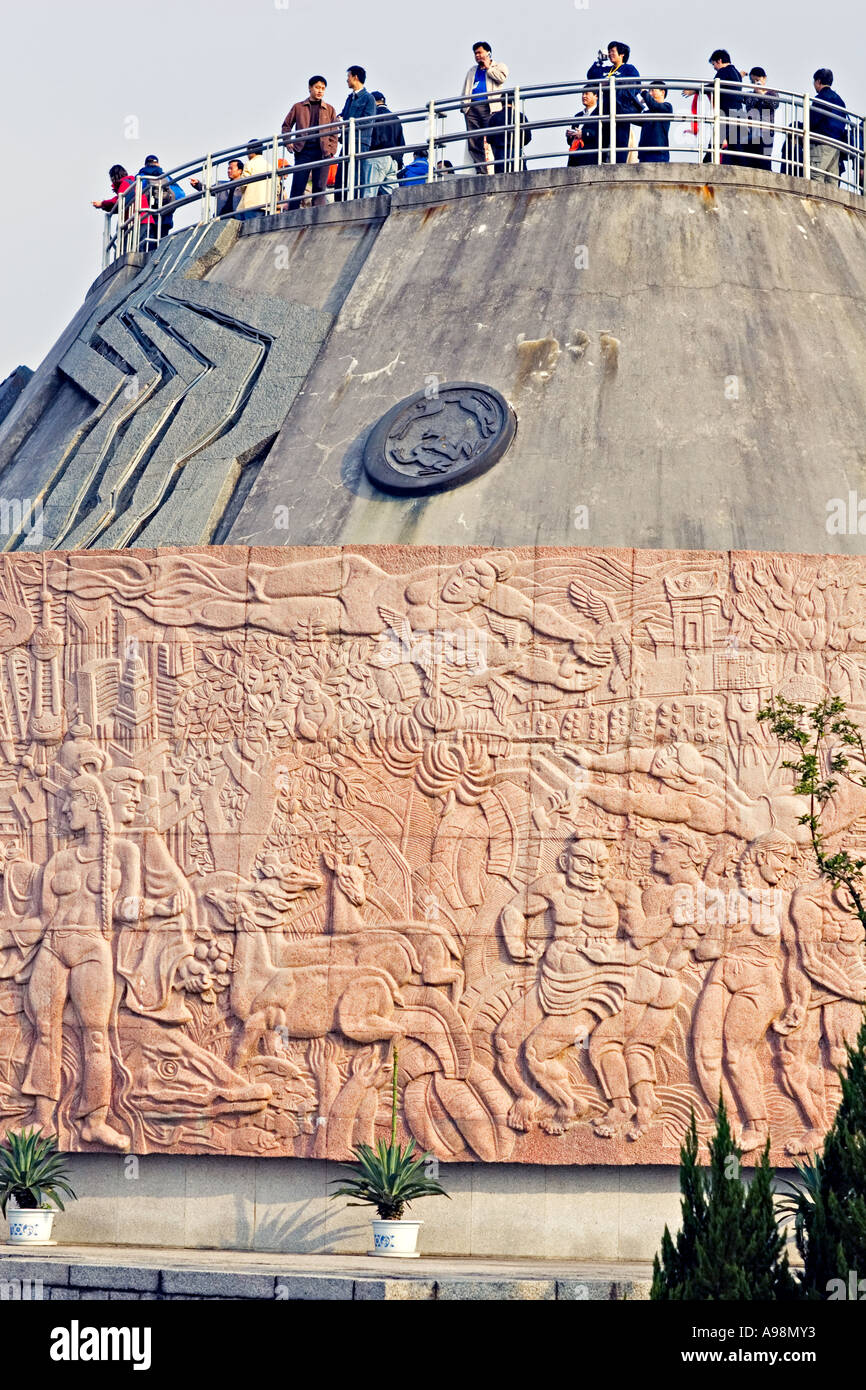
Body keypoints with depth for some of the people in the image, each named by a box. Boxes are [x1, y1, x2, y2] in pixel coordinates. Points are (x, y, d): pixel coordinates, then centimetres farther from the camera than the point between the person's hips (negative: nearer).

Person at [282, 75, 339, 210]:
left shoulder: (329, 109, 14)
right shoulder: (298, 107, 13)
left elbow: (334, 133, 11)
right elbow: (286, 125, 18)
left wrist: (331, 150, -2)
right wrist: (287, 142, 2)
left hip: (322, 151, 1)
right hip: (303, 150, -1)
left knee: (320, 187, -3)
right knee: (297, 186, -5)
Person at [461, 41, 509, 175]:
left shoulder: (498, 66, 16)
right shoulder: (472, 71, 31)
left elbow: (501, 78, -6)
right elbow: (465, 91, 26)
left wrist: (488, 68, 4)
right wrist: (463, 105, 10)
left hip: (490, 107, -5)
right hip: (472, 108, 5)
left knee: (496, 141, -12)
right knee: (474, 141, -7)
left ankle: (500, 171, -15)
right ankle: (481, 172, -10)